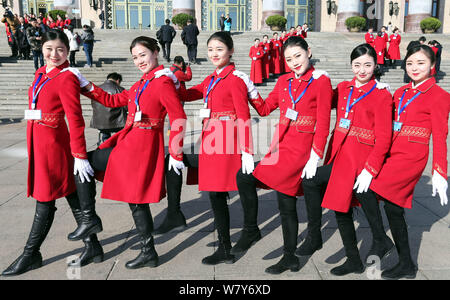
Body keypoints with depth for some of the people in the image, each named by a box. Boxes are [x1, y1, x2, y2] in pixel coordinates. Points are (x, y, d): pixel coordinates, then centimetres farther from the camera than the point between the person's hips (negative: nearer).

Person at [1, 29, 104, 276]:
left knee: (45, 200, 4)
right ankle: (92, 247, 22)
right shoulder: (41, 74, 13)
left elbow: (75, 119, -16)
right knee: (71, 194, 12)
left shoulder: (66, 78, -12)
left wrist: (80, 155, -18)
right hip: (38, 142, 9)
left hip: (53, 143, -9)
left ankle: (31, 255, 19)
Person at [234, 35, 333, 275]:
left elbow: (323, 123, -8)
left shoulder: (321, 81, -4)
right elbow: (265, 109, 16)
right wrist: (251, 91, 1)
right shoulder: (284, 81, 13)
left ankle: (251, 230, 6)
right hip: (281, 145, 6)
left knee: (245, 177, -14)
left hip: (301, 148, -6)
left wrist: (315, 157, -13)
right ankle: (290, 258, 21)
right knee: (286, 203, 7)